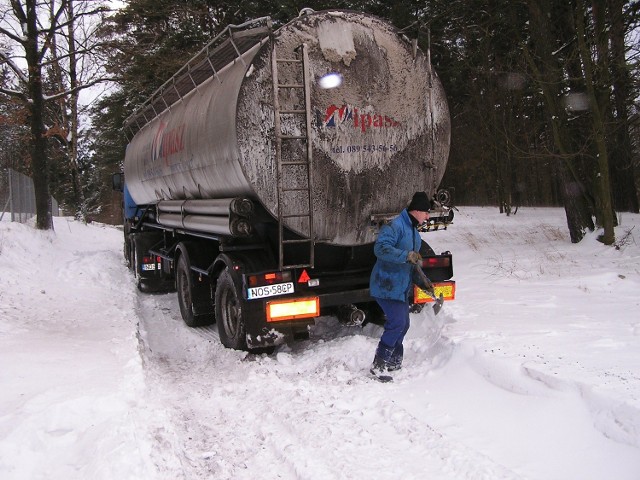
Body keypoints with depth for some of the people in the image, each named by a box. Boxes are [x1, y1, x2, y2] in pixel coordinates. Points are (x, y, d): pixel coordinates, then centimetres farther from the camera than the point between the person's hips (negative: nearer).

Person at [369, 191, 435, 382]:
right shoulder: (395, 226, -15)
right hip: (387, 286, -10)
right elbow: (380, 248, -30)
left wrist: (422, 281, 14)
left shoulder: (414, 232, 17)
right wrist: (407, 255, -35)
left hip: (401, 288, 10)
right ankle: (378, 365, -6)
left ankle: (394, 361, 29)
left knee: (403, 324, 14)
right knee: (397, 323, -15)